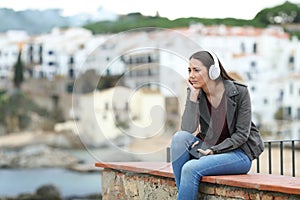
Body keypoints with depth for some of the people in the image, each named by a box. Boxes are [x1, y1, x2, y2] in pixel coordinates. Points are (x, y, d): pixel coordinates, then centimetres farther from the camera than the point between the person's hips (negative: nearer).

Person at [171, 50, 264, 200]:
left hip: (238, 152, -5)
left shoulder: (239, 92, -12)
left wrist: (214, 150, -20)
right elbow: (187, 130, -16)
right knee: (180, 137, -24)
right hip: (208, 150, 5)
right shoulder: (195, 93, -3)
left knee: (191, 168, -28)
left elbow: (242, 134, -11)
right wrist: (193, 95, -20)